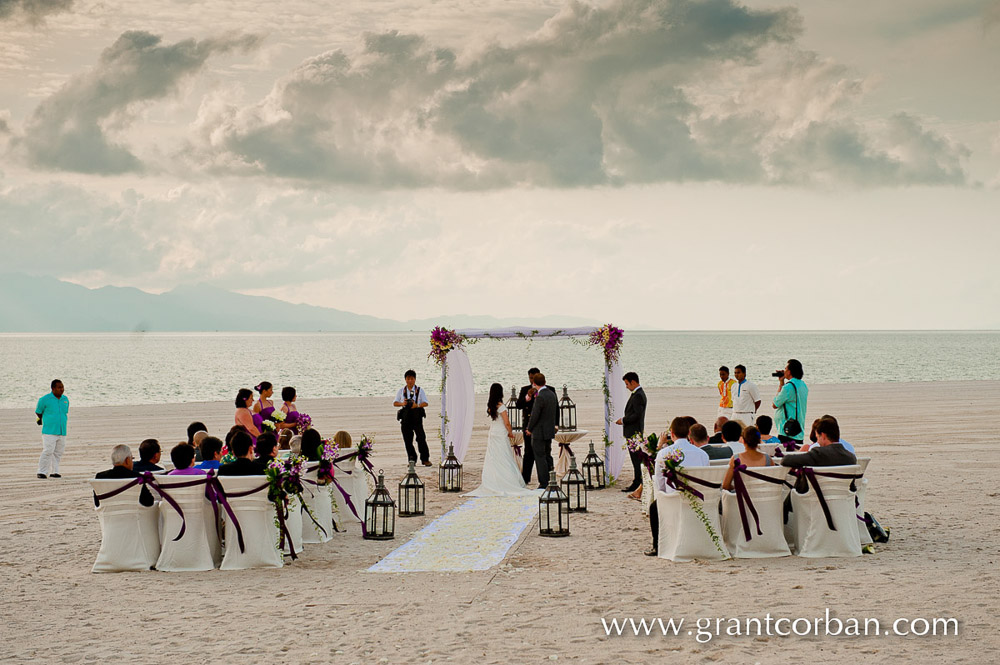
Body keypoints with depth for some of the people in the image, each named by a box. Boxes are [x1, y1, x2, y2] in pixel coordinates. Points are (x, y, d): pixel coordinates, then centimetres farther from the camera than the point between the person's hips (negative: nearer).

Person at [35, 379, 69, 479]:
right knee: (48, 451, -13)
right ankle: (42, 472, -8)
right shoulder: (44, 399, -5)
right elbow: (38, 413, 7)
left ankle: (54, 471, 13)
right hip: (49, 432, -5)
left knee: (58, 453, 6)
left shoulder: (65, 399, 10)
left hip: (62, 432, 5)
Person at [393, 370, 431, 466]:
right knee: (407, 439, 3)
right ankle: (412, 459, 13)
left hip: (417, 416, -2)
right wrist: (402, 403, -9)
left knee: (421, 437, -10)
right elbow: (395, 403, 12)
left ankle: (425, 459, -5)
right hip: (405, 417, 3)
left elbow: (425, 403, 1)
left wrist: (417, 405, -18)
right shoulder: (401, 391, 14)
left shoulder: (420, 390, 7)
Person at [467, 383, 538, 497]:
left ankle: (490, 483, 7)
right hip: (501, 435, -6)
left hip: (492, 434, 6)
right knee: (504, 460, -1)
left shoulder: (489, 405, 3)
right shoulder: (501, 407, -16)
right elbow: (507, 423, -14)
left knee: (492, 459, 8)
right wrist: (511, 433, 1)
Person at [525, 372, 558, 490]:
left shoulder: (540, 397, -21)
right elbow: (556, 411, 16)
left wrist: (529, 429, -7)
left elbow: (535, 415, -20)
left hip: (539, 432, -9)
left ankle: (544, 484, -1)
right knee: (547, 455, 16)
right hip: (550, 431, 9)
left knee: (540, 458, -3)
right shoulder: (552, 394, 7)